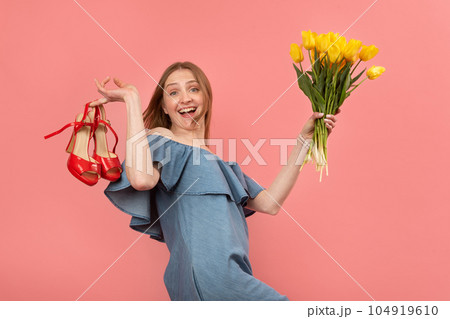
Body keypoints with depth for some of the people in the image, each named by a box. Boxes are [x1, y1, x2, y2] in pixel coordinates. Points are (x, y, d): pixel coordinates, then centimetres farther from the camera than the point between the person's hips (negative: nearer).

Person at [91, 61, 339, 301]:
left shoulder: (219, 162, 24)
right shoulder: (159, 138, 4)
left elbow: (269, 203, 14)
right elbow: (141, 179, -21)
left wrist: (305, 140, 17)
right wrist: (132, 99, -11)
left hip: (230, 274, 8)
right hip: (206, 275, -8)